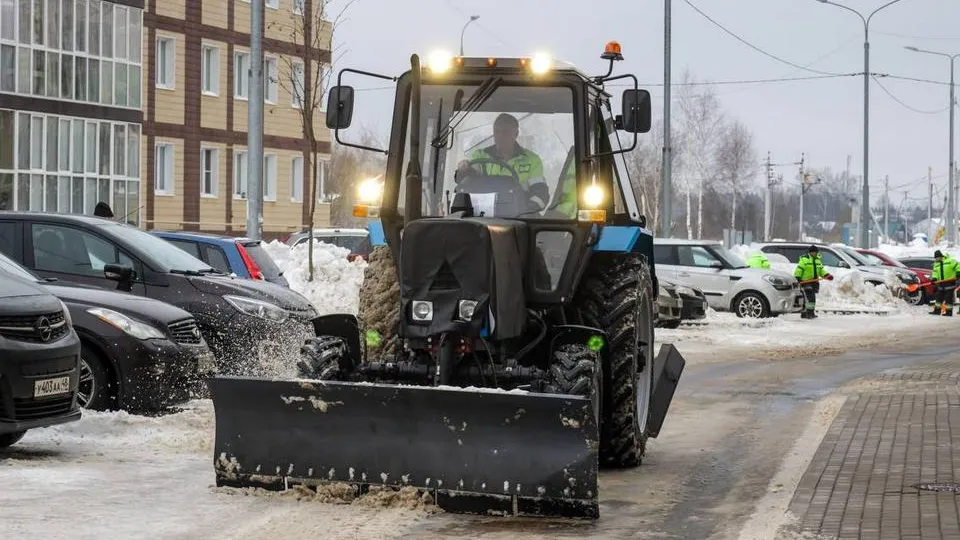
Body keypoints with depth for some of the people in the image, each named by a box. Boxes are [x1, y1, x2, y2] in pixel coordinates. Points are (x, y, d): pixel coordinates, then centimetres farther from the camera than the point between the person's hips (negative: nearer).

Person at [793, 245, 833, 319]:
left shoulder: (817, 260, 18)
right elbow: (799, 270, -10)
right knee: (810, 297, -18)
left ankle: (803, 313, 19)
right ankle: (810, 313, -18)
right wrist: (797, 279, -16)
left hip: (814, 282, 8)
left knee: (806, 298, 12)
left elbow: (821, 270, 21)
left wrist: (827, 275, 4)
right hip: (805, 282, -8)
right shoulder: (804, 260, -7)